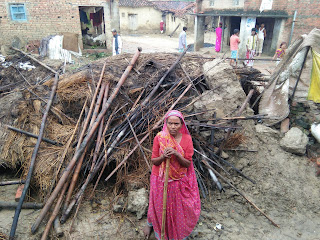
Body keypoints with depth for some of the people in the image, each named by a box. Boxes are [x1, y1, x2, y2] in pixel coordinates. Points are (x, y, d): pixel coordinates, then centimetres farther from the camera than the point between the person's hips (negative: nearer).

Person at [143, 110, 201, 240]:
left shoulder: (187, 139, -13)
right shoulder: (159, 138, -14)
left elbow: (187, 163, -11)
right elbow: (154, 161, -8)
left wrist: (176, 154, -29)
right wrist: (163, 156, -29)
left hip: (180, 180, 1)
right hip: (161, 179, 0)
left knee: (179, 206, 16)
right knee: (158, 205, 19)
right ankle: (150, 224, 50)